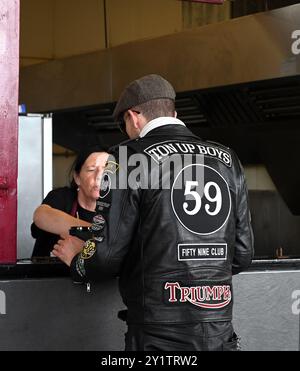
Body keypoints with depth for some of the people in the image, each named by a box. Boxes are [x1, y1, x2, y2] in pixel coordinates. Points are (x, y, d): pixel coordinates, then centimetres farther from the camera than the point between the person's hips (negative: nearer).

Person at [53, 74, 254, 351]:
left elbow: (107, 255, -9)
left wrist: (75, 258, 13)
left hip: (159, 336, -4)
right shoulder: (227, 160, 10)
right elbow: (242, 255, 12)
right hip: (221, 332, 5)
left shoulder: (129, 158, -5)